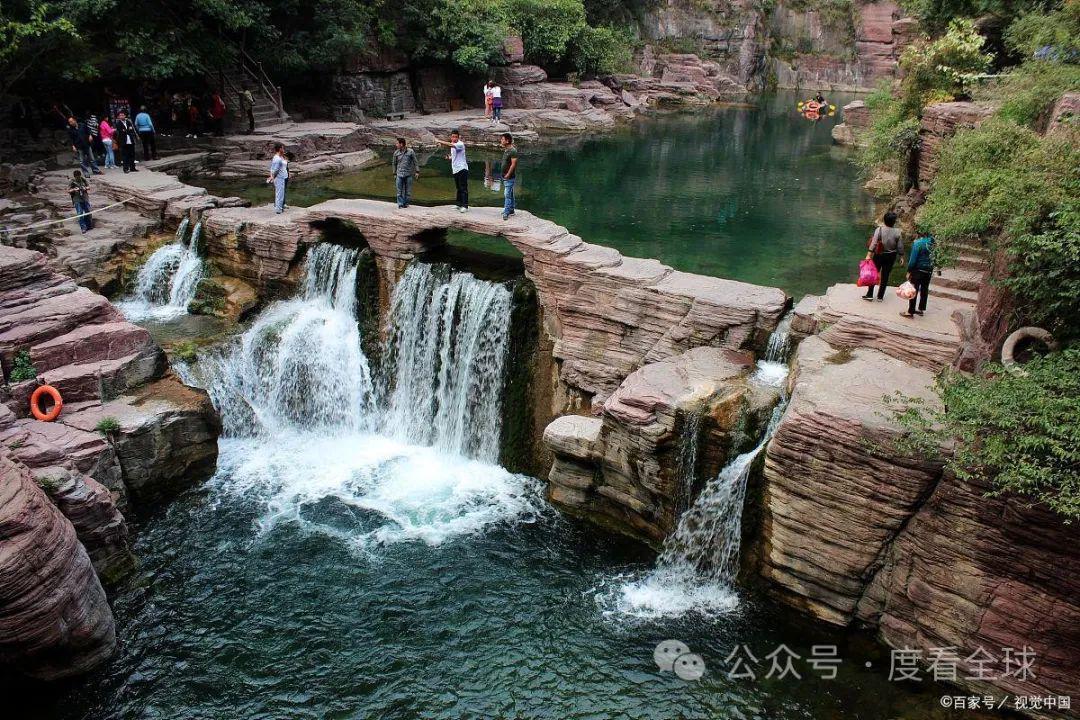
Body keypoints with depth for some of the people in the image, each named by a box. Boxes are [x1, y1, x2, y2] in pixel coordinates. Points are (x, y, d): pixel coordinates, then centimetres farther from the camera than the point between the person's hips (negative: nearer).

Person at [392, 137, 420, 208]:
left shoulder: (410, 152, -2)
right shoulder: (396, 153, 4)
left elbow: (415, 162, 5)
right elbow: (394, 164, 14)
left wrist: (417, 171, -2)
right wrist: (394, 174, 14)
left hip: (409, 174, -1)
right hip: (399, 174, 1)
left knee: (408, 190, 4)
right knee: (400, 191, -2)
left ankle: (406, 203, 13)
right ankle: (400, 204, 3)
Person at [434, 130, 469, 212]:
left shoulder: (460, 144, -12)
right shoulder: (453, 146, 16)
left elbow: (450, 144, -30)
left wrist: (439, 141, -27)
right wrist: (449, 157, 8)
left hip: (462, 169, -9)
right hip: (455, 170, 9)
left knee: (463, 188, -11)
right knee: (459, 188, 13)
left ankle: (465, 206, -14)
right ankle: (459, 204, 19)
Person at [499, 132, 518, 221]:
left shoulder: (513, 151, -18)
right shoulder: (506, 150, 10)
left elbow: (513, 164, -22)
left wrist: (508, 175, -21)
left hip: (509, 177, -10)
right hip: (505, 176, 10)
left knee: (507, 195, -12)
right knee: (510, 194, 18)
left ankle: (506, 213, -14)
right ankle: (511, 210, 27)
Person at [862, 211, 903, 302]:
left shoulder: (879, 229, -15)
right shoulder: (897, 232, -10)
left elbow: (874, 243, -18)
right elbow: (900, 246, -4)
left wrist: (869, 254, -18)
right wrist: (901, 256, 9)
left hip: (879, 255, -1)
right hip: (891, 256, 1)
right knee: (885, 276, 11)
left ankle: (869, 295, 10)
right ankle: (880, 296, 16)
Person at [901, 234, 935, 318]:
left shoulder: (918, 243, -19)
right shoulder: (931, 240, 0)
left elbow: (913, 258, -17)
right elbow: (931, 255, 6)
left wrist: (909, 271, -10)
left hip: (919, 269, -7)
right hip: (929, 269, 7)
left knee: (914, 290, 0)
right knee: (924, 289, 15)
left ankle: (910, 312, 2)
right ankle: (921, 309, 26)